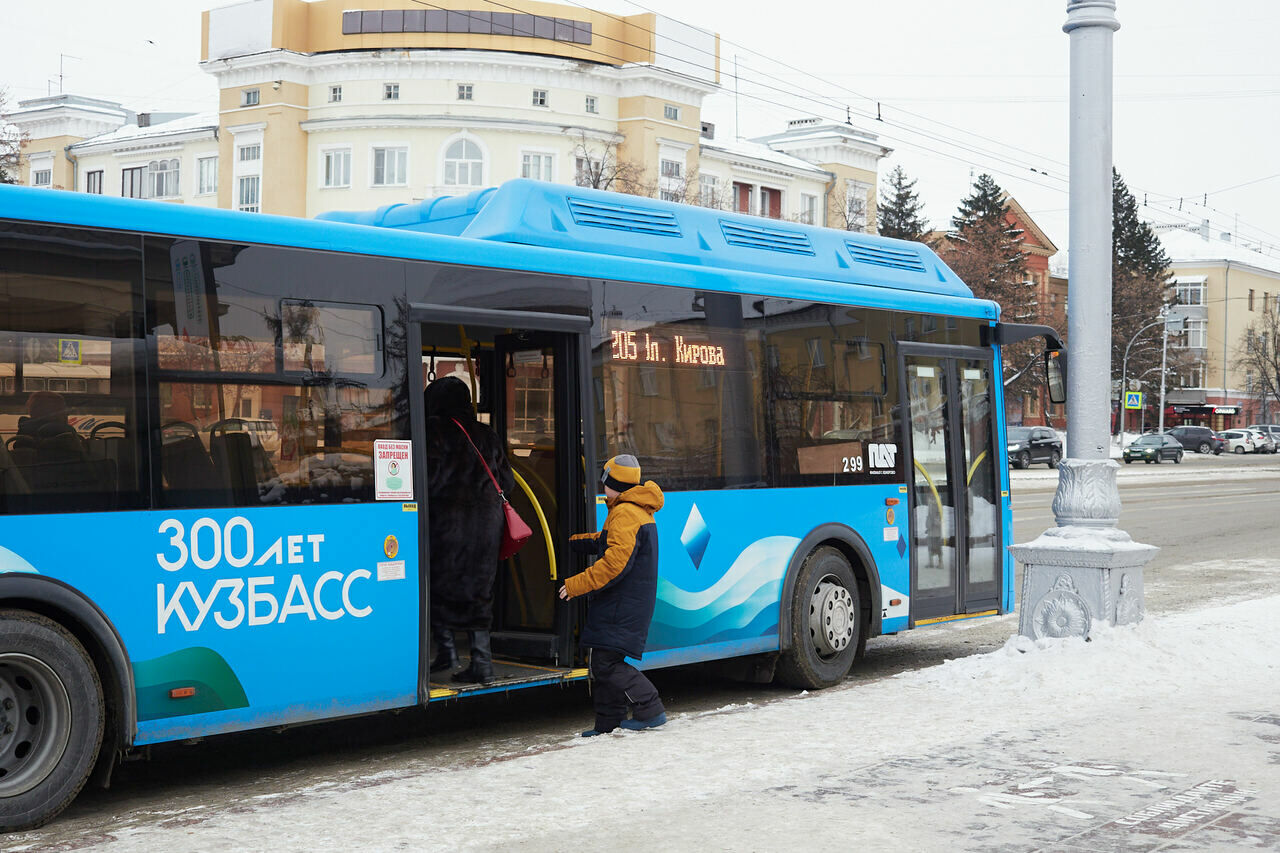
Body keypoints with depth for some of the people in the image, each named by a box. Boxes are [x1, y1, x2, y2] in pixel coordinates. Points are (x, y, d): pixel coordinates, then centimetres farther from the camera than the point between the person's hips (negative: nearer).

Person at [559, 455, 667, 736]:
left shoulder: (625, 514, -16)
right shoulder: (640, 511, 18)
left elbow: (615, 562, -26)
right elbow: (603, 541, 32)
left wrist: (577, 584, -21)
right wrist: (569, 541, 35)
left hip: (622, 605, -11)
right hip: (628, 604, 11)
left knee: (606, 662, -12)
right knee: (604, 661, 13)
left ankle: (651, 711, -10)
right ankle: (609, 723, 17)